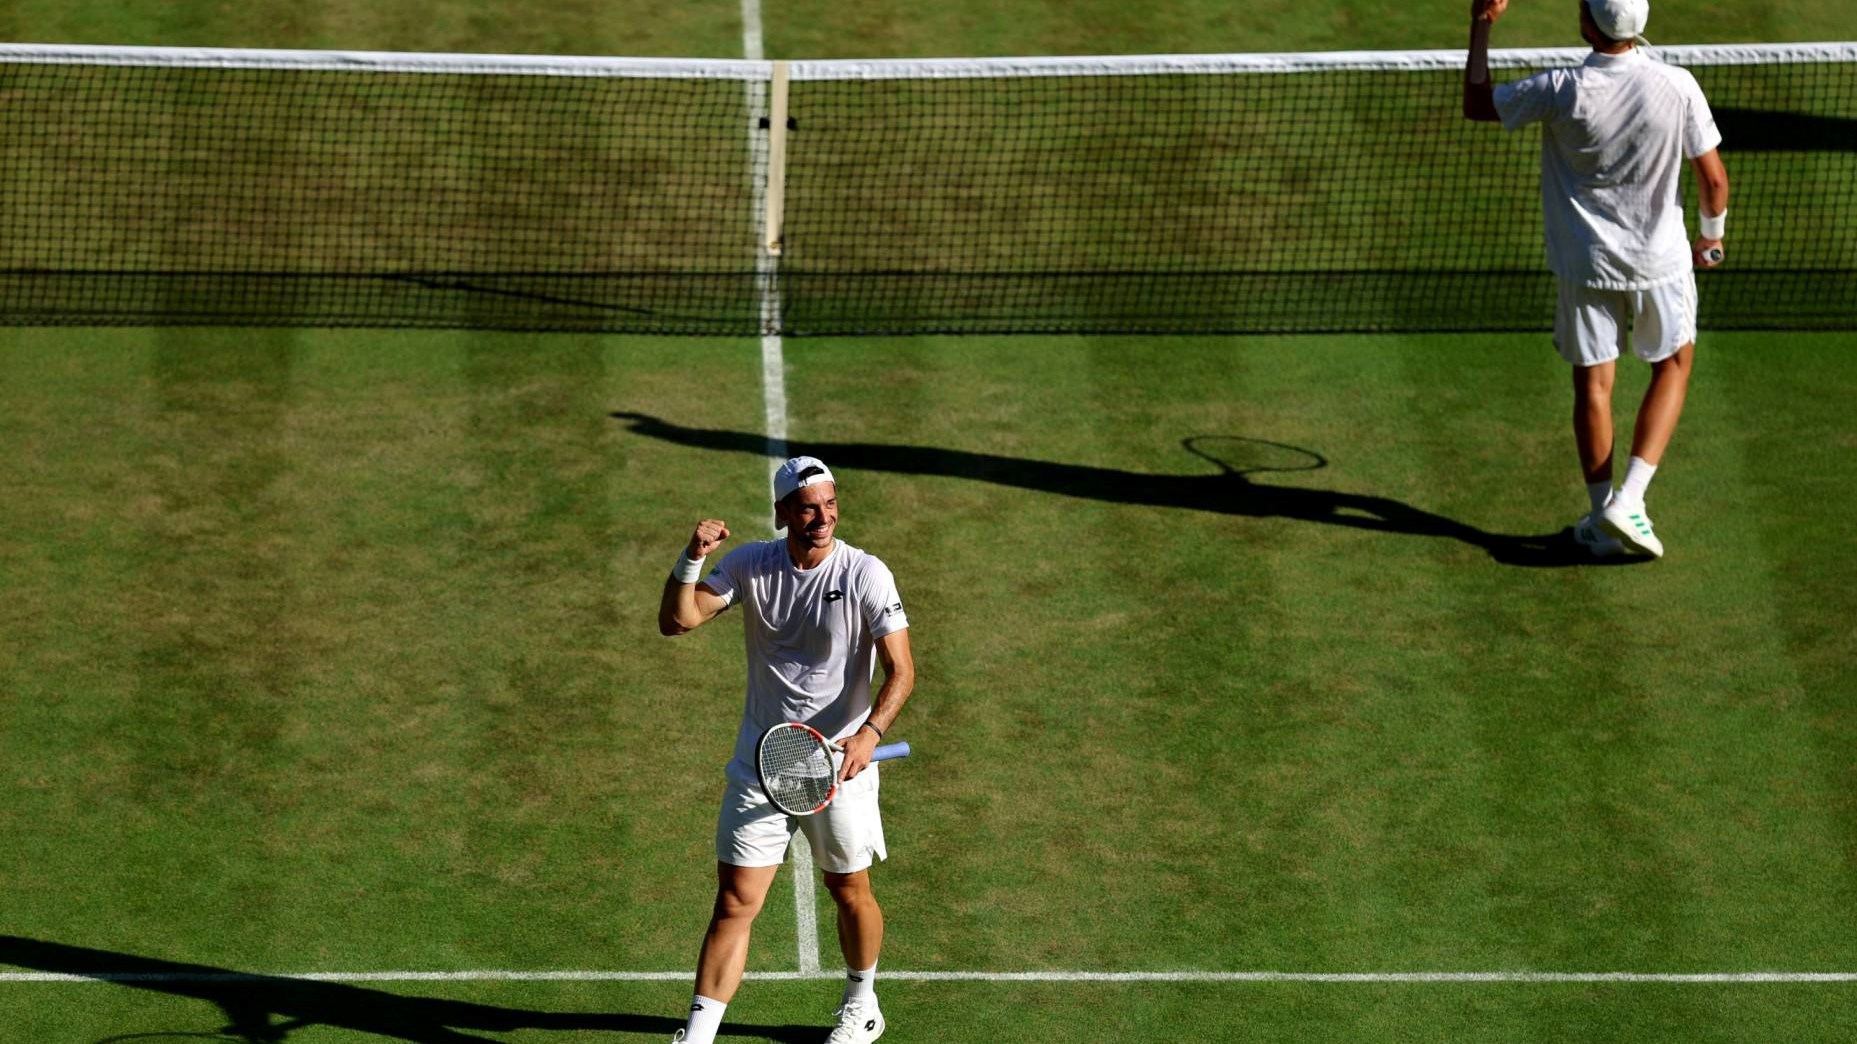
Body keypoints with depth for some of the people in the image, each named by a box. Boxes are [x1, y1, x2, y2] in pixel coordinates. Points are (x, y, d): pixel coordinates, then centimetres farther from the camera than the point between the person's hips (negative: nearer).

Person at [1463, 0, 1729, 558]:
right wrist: (1711, 236, 13)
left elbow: (1476, 103, -1)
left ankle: (1604, 516, 17)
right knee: (1673, 366, 19)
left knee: (1592, 383, 13)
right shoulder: (1677, 86, -15)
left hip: (1584, 262, 0)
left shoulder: (1561, 91, -18)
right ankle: (1629, 499, 5)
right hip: (1660, 259, 0)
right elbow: (1713, 177, -6)